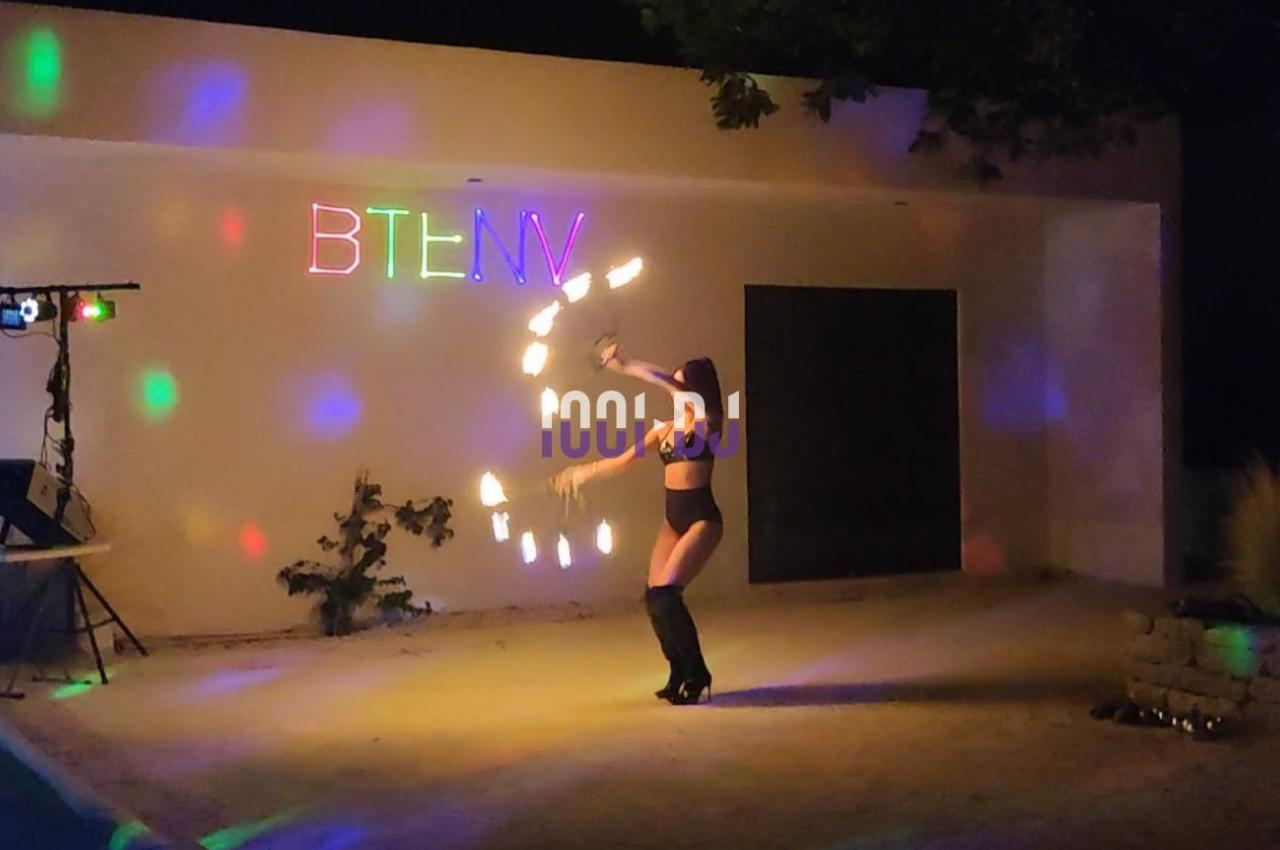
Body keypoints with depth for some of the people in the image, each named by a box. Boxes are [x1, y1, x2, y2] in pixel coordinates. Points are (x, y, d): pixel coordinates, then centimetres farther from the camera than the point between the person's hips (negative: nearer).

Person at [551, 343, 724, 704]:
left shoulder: (707, 421, -7)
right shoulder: (666, 428, 12)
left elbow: (675, 385, -23)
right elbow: (625, 460, 18)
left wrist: (626, 367, -28)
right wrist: (584, 472, 14)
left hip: (701, 519, -7)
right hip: (673, 518, 7)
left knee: (665, 594, -18)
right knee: (655, 598, -1)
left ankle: (697, 675, -3)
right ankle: (679, 674, 16)